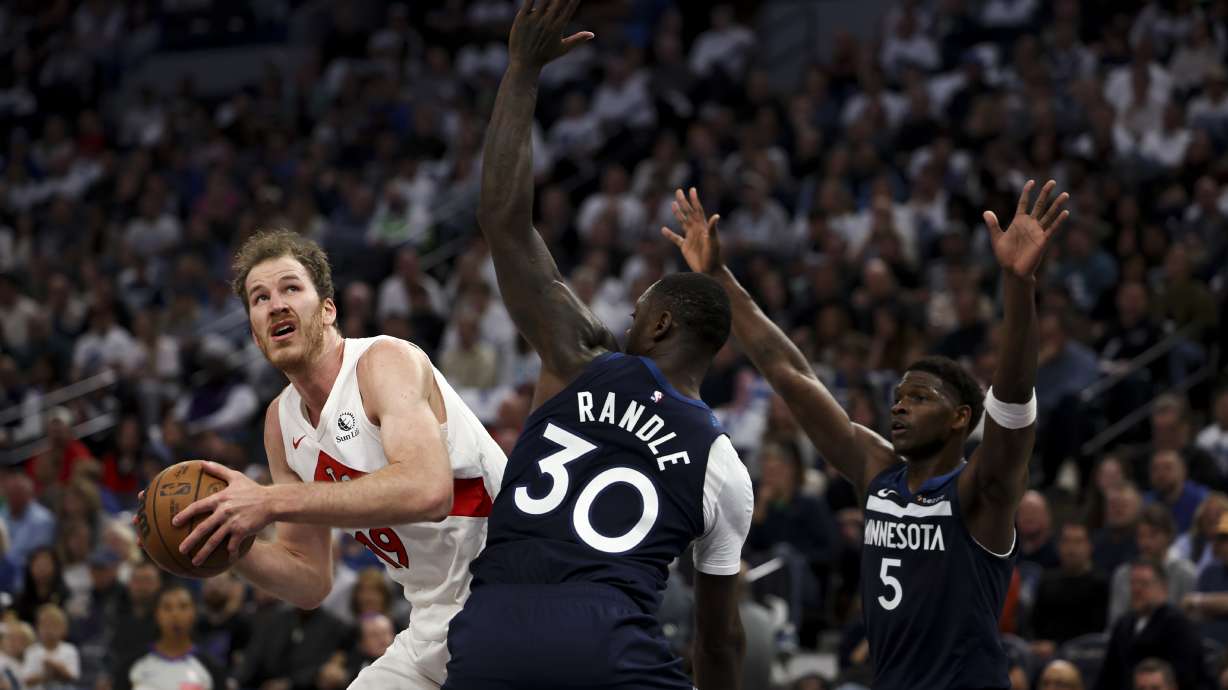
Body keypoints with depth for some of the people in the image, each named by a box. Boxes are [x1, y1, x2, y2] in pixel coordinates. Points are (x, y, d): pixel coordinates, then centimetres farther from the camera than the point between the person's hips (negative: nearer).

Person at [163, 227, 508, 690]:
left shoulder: (386, 361, -14)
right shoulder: (281, 421, 9)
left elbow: (428, 490, -34)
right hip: (434, 628, 8)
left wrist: (271, 503, -32)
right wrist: (233, 546, -5)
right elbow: (310, 581, 14)